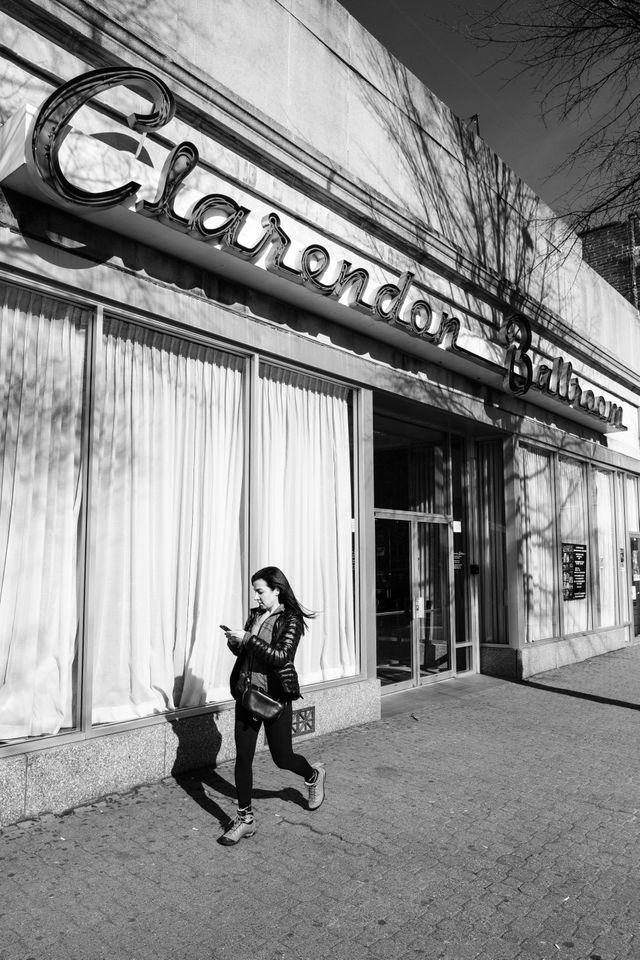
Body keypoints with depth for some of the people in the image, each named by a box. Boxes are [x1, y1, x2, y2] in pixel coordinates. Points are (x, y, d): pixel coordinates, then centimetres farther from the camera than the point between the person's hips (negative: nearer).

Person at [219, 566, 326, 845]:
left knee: (282, 757, 8)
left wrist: (247, 638, -25)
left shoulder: (291, 619, -11)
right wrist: (234, 642, -6)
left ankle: (313, 775, 39)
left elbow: (282, 656, -23)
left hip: (275, 696, -5)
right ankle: (245, 819, 18)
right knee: (242, 758, 4)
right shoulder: (255, 615, 8)